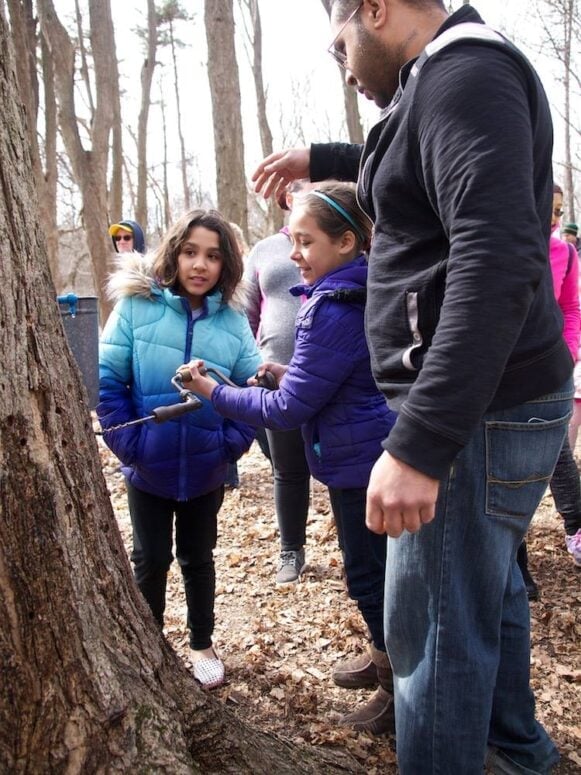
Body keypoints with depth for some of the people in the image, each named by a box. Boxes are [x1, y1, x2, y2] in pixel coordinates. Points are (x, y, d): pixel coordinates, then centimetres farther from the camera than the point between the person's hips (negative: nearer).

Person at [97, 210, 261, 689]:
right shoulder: (137, 305, -11)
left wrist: (231, 443, -10)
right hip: (148, 467, -1)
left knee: (198, 558, 18)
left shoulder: (232, 319, -5)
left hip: (206, 468, 2)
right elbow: (107, 380, -10)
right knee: (151, 560, 13)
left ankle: (202, 646, 36)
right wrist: (128, 444, -14)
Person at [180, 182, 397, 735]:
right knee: (381, 569, 23)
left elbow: (288, 409, -20)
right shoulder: (370, 293, 6)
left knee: (368, 575, 5)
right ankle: (389, 661, 42)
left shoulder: (333, 311, -24)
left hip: (360, 462, -10)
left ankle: (398, 692, 23)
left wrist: (212, 392, -10)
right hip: (379, 455, 10)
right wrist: (292, 374, 6)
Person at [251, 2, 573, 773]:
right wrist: (319, 158, 41)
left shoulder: (466, 74, -15)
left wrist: (417, 445, -33)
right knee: (486, 579, 25)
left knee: (434, 630, 0)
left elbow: (498, 266, -29)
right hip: (492, 403, 11)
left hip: (476, 415, -11)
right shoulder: (451, 81, 15)